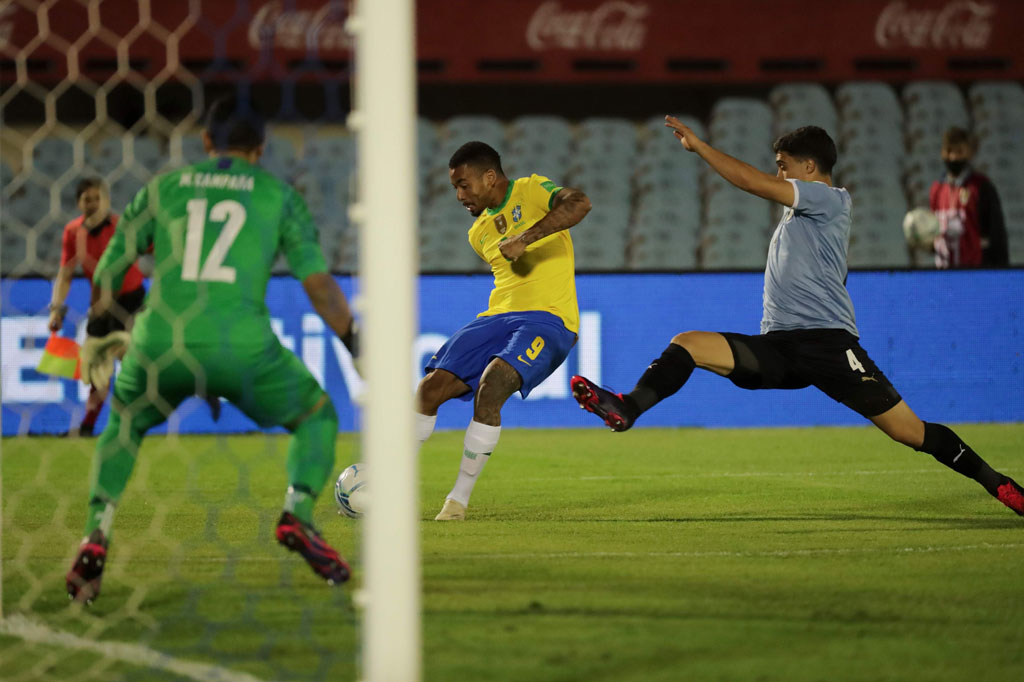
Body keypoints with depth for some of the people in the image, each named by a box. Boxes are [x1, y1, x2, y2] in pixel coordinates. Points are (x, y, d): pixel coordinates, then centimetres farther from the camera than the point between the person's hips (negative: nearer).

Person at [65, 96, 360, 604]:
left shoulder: (164, 187, 18)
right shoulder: (277, 194, 13)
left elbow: (109, 269, 22)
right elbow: (317, 281, 6)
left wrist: (97, 333, 37)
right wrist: (356, 345, 16)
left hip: (159, 346, 2)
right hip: (242, 347, -2)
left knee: (122, 427, 29)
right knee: (317, 415, 22)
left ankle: (96, 536, 8)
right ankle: (297, 513, -3)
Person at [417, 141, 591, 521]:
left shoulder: (531, 192, -4)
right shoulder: (479, 233, 19)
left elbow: (579, 204, -23)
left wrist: (524, 238, -27)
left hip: (547, 319, -8)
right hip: (497, 317, 8)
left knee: (490, 386, -30)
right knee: (431, 387, -5)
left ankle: (459, 499, -21)